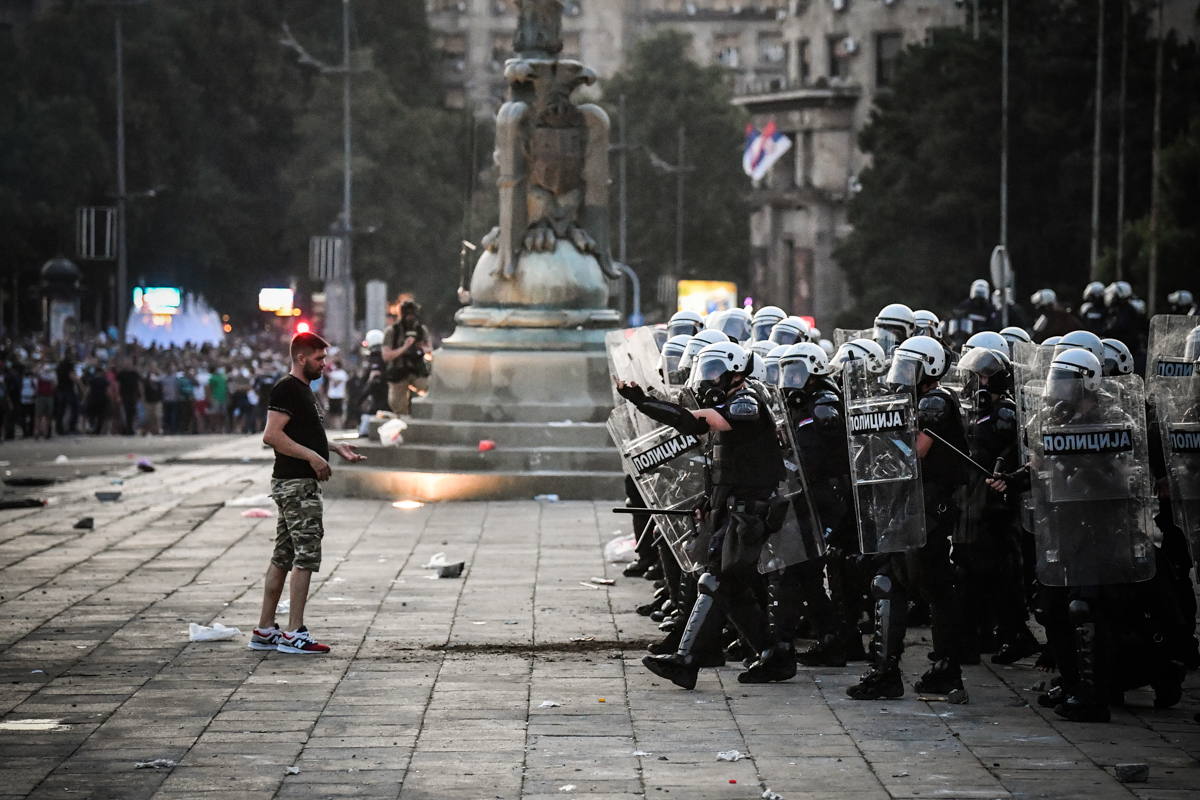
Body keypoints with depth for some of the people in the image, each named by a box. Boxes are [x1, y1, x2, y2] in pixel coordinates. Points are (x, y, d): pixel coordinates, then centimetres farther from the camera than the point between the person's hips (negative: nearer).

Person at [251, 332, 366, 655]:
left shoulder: (303, 389, 19)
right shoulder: (287, 389, -14)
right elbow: (272, 435, -23)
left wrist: (335, 448, 19)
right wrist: (311, 456, -22)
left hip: (302, 482, 11)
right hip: (295, 484, -11)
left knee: (283, 556, 11)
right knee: (307, 553, -10)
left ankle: (264, 631, 14)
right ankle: (294, 634, -10)